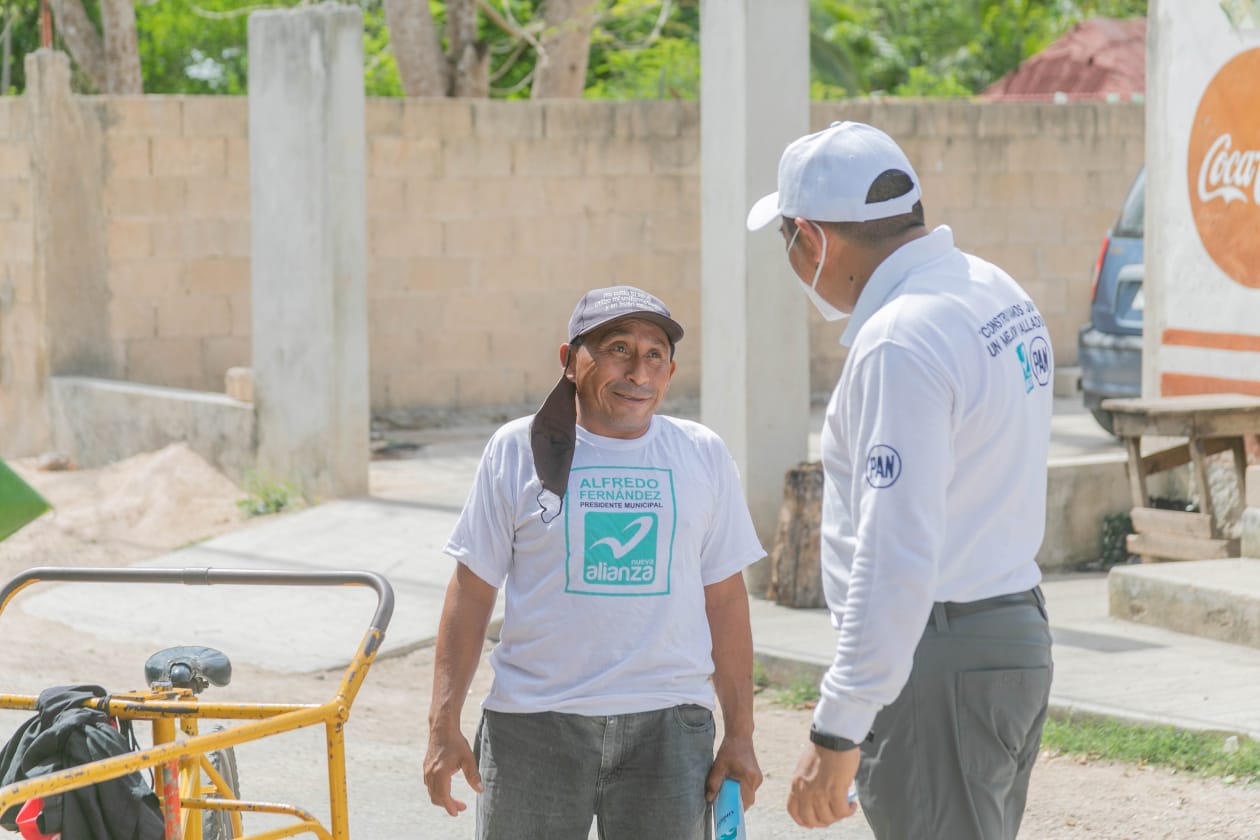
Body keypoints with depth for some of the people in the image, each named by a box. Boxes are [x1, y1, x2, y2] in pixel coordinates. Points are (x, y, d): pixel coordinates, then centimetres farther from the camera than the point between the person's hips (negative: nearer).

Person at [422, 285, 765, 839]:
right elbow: (471, 592, 3)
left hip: (666, 731, 1)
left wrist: (739, 735, 7)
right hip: (533, 728, -1)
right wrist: (444, 725, -2)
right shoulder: (518, 450, 3)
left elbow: (725, 600, 10)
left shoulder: (702, 455, 7)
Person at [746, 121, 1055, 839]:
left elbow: (896, 559, -26)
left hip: (938, 665, -10)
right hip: (1020, 638, 10)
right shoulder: (1001, 294, 10)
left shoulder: (899, 342, -20)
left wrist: (836, 734, -26)